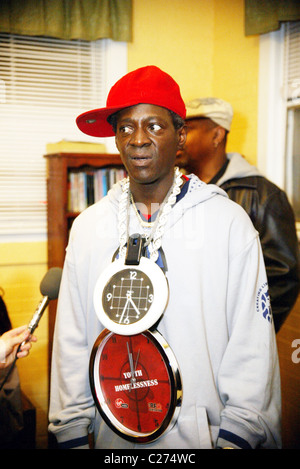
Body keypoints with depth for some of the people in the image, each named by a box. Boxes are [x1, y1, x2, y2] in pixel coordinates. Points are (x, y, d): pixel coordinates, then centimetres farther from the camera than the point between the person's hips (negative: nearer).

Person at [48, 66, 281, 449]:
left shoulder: (230, 221, -9)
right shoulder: (88, 226, 1)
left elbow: (252, 347, -8)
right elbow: (71, 342, 3)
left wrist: (236, 437, -12)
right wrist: (72, 434, 2)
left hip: (201, 432, -2)